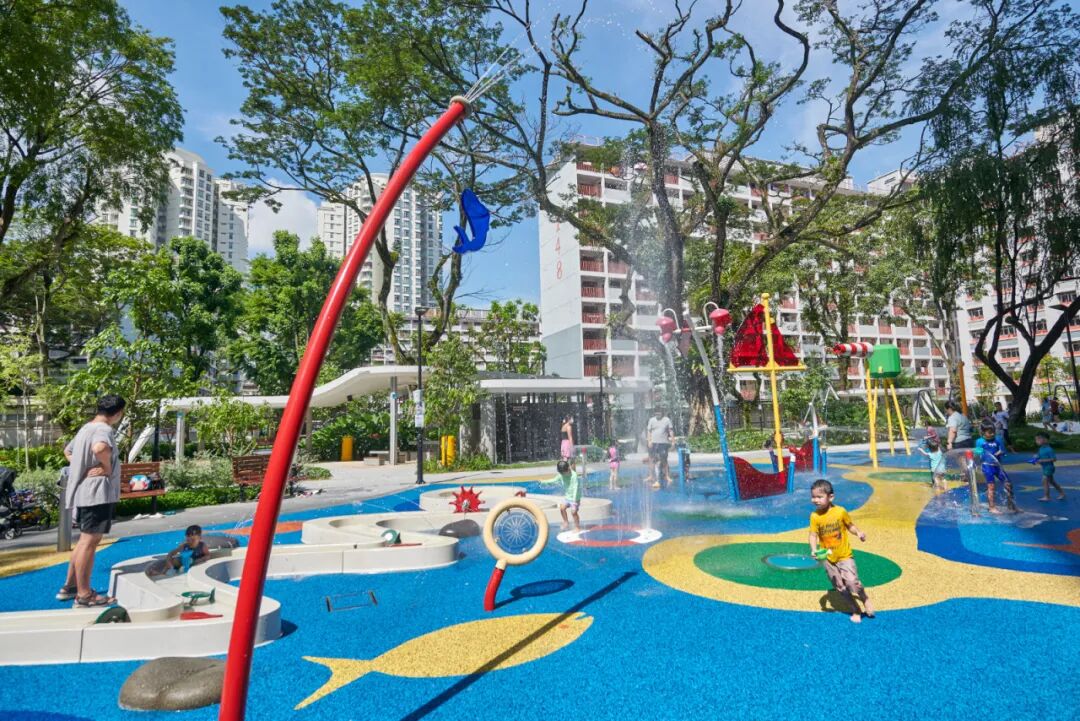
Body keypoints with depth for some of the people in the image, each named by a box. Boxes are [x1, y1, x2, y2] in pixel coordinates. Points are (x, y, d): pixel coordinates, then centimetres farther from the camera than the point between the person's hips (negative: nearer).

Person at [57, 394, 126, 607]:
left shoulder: (86, 428, 16)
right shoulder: (104, 429, -15)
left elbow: (68, 451, 30)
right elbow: (100, 448, -38)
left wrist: (84, 466, 16)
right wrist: (107, 468, -20)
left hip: (85, 491, 10)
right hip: (98, 492, -10)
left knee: (85, 540, 20)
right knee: (90, 542, -5)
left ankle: (69, 586, 29)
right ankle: (84, 595, 1)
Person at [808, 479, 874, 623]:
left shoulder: (840, 511, -14)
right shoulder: (815, 516, -13)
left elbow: (850, 525, 2)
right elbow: (813, 535, -14)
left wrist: (858, 533, -17)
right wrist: (814, 549, -30)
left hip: (845, 556, -2)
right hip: (828, 558, 2)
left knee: (852, 582, -16)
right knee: (840, 587, 10)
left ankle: (865, 600, 15)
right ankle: (855, 610, 31)